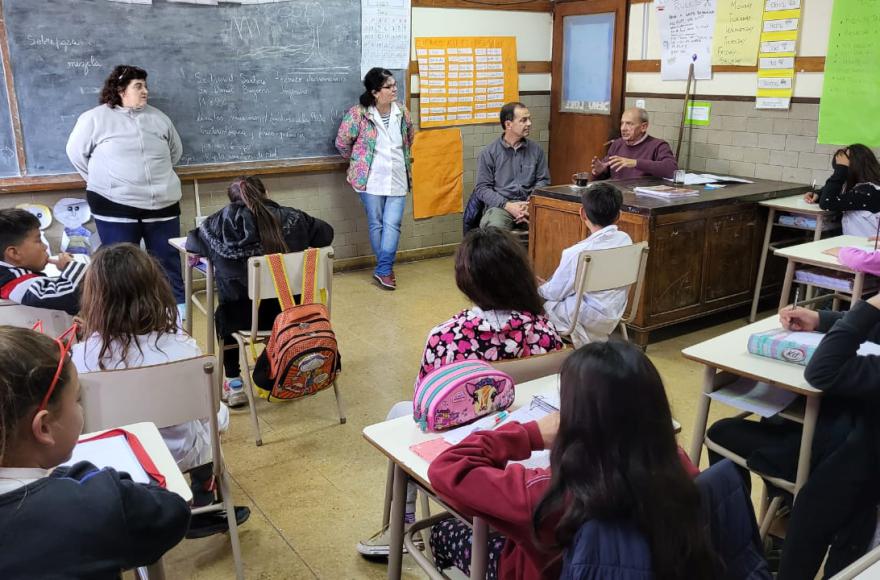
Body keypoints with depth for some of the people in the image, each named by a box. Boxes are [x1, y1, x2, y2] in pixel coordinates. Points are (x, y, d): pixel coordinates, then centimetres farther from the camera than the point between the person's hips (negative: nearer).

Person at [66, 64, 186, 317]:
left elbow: (175, 151, 22)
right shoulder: (95, 118, -2)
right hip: (115, 205, -3)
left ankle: (178, 307, 20)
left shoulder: (158, 117, 10)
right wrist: (104, 182, 6)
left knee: (168, 260, 9)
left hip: (162, 203, 3)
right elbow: (76, 152, 6)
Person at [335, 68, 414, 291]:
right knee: (376, 225, 6)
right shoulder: (358, 113, -12)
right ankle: (386, 269, 18)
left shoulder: (401, 110, 3)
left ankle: (383, 270, 1)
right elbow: (342, 142, -4)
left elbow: (410, 138, 20)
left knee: (392, 224, -4)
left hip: (397, 178, 3)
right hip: (371, 179, -3)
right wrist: (358, 161, 7)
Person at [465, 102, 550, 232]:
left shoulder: (536, 150, 13)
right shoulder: (489, 153, 5)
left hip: (529, 204, 2)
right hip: (499, 205, -2)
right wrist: (507, 206, -14)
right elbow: (482, 187, 0)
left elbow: (543, 181, 13)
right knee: (495, 228, -37)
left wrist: (530, 204, -7)